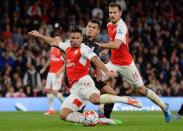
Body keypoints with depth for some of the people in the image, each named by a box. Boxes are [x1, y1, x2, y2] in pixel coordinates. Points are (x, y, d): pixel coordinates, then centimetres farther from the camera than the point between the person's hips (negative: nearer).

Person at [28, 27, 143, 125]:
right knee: (64, 114, -11)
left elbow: (95, 59, -16)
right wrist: (39, 35, 44)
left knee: (95, 99, -41)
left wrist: (106, 71, -30)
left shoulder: (83, 49, -1)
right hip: (74, 88, 8)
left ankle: (124, 99, -19)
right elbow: (54, 42, 38)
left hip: (83, 81, -8)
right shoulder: (68, 46, 21)